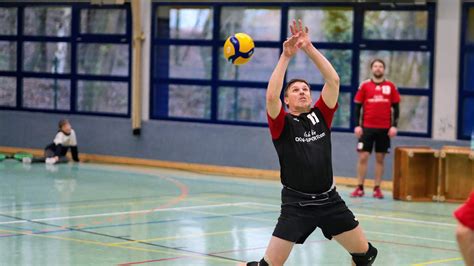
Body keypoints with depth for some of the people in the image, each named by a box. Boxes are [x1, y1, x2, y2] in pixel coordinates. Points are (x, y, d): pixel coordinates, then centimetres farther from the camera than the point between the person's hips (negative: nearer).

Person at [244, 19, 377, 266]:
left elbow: (333, 81, -3)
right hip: (296, 204, -4)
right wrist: (286, 56, -21)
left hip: (329, 200, 4)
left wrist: (309, 48, -10)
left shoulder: (321, 116, 7)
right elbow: (271, 96, -22)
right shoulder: (282, 124, -3)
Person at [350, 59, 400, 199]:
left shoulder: (391, 86, 4)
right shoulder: (364, 86, 2)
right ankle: (359, 188, 4)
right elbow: (357, 106, 3)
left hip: (384, 129, 1)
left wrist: (394, 125, -4)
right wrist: (357, 125, -5)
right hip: (367, 127, -1)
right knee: (363, 157, -3)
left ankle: (377, 189, 10)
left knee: (380, 159, 5)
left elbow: (396, 107, 6)